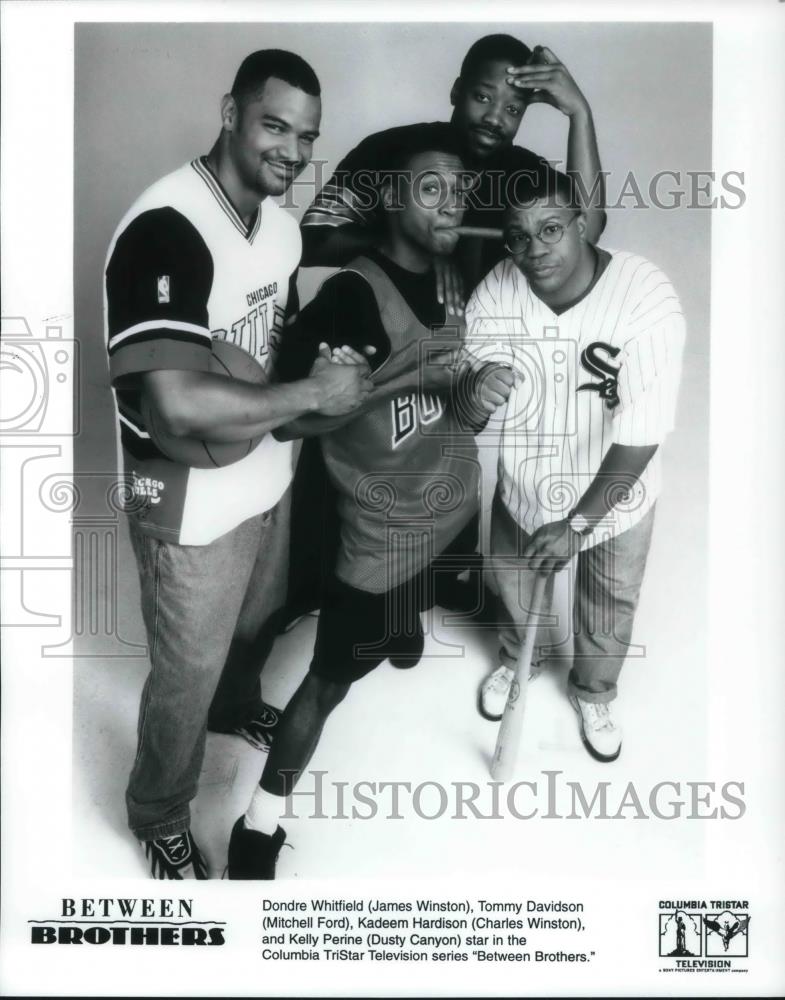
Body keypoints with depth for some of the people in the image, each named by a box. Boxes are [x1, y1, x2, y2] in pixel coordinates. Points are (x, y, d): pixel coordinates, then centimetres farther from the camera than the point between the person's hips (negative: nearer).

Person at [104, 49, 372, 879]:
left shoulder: (281, 223, 1)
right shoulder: (166, 229, -28)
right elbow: (180, 407, -38)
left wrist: (326, 359, -1)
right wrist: (313, 393, -27)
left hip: (268, 477, 8)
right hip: (191, 507, -8)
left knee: (258, 623, 31)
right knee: (187, 672, 12)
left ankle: (237, 708, 64)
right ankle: (159, 815, 40)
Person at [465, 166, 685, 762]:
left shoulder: (646, 298, -31)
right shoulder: (493, 295, -20)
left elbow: (642, 433, -31)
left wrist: (577, 523, -33)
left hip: (614, 495, -2)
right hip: (523, 486, 2)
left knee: (610, 609, 22)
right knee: (515, 591, 26)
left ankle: (594, 694, 53)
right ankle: (516, 659, 61)